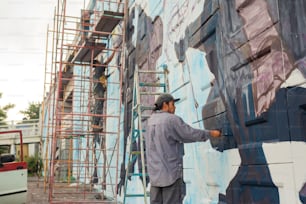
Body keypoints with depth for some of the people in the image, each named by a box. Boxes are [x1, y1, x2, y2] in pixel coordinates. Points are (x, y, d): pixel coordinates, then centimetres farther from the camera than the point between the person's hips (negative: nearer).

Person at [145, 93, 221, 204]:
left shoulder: (151, 121, 12)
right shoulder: (172, 119, -11)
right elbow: (192, 134, -7)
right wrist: (211, 133, 8)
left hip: (155, 173, 7)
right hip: (170, 172, -7)